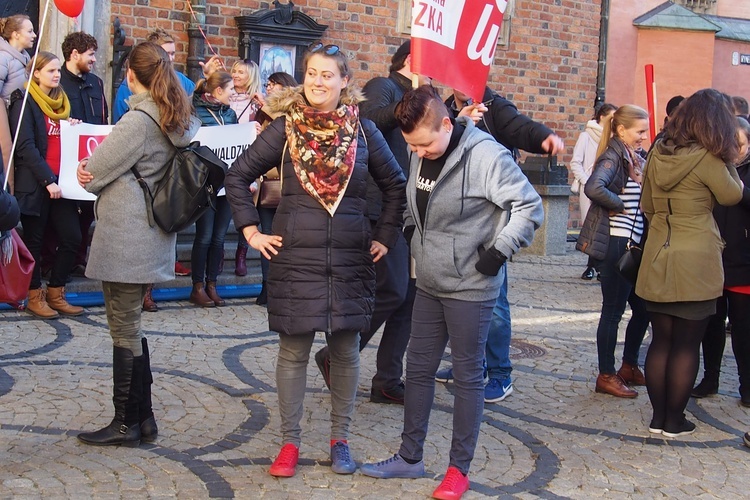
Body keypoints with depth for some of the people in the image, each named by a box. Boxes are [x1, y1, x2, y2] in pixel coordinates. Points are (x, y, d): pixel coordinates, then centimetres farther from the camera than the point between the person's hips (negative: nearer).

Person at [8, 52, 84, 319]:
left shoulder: (60, 101, 17)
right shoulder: (25, 102, -5)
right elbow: (25, 146, -13)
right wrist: (47, 179, -19)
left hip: (59, 181, 6)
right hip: (34, 184, -6)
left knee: (72, 237, 1)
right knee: (35, 240, 3)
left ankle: (55, 294, 15)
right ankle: (35, 297, 16)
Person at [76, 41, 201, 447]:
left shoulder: (138, 121, -16)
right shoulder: (178, 120, 10)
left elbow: (94, 171, -10)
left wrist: (86, 173, 11)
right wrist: (96, 173, -4)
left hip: (125, 240, -9)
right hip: (151, 238, 9)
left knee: (124, 330, 1)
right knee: (130, 327, 16)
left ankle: (127, 423, 11)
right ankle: (142, 417, 21)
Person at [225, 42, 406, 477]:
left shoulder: (363, 130, 2)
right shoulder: (285, 128, 0)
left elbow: (396, 186, 12)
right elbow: (239, 176, 6)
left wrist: (386, 237, 7)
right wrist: (252, 231, 1)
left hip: (350, 258, 1)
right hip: (296, 257, -1)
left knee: (346, 349, 7)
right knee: (294, 349, 5)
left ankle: (340, 438, 22)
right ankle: (290, 441, 17)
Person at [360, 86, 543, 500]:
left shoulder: (486, 156, -20)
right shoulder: (420, 155, 2)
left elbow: (530, 207, -15)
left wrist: (499, 250, -17)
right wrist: (409, 233, 8)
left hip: (470, 289, -7)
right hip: (429, 283, 7)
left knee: (467, 375, 4)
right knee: (418, 367, 13)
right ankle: (410, 457, 26)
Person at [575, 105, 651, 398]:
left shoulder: (635, 159, 15)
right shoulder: (613, 157, -12)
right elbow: (593, 188, -31)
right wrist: (620, 205, -18)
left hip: (634, 244, 9)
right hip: (616, 244, -9)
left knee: (643, 308, 15)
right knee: (613, 311, 0)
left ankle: (629, 367, 30)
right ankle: (606, 376, 10)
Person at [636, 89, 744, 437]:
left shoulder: (658, 154, 4)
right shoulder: (707, 159, -15)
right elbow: (732, 196, 0)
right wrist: (729, 162, 12)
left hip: (657, 260, 6)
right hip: (695, 263, -6)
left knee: (661, 340, 12)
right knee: (687, 344, 4)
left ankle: (659, 416, 18)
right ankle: (675, 421, 11)